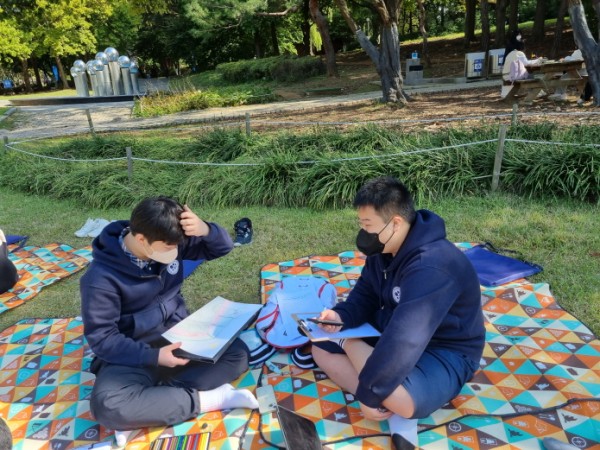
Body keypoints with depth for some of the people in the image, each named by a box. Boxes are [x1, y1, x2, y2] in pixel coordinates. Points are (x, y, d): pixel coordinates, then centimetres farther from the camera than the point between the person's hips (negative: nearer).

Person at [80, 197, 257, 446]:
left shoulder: (167, 241, -8)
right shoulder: (101, 277, -21)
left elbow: (222, 247, -3)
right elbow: (101, 338, -19)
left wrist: (205, 230, -27)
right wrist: (153, 357, -30)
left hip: (178, 337, 5)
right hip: (133, 353, -4)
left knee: (238, 352, -17)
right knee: (107, 405, -34)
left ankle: (145, 411, -21)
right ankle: (208, 399, -23)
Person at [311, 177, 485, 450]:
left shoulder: (432, 267, -34)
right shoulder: (383, 250, -5)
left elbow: (403, 341, -38)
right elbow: (364, 297, 5)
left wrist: (367, 393, -30)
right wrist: (341, 317, -17)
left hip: (445, 351, -9)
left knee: (401, 400, -39)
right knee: (322, 349, -2)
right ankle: (395, 414, -12)